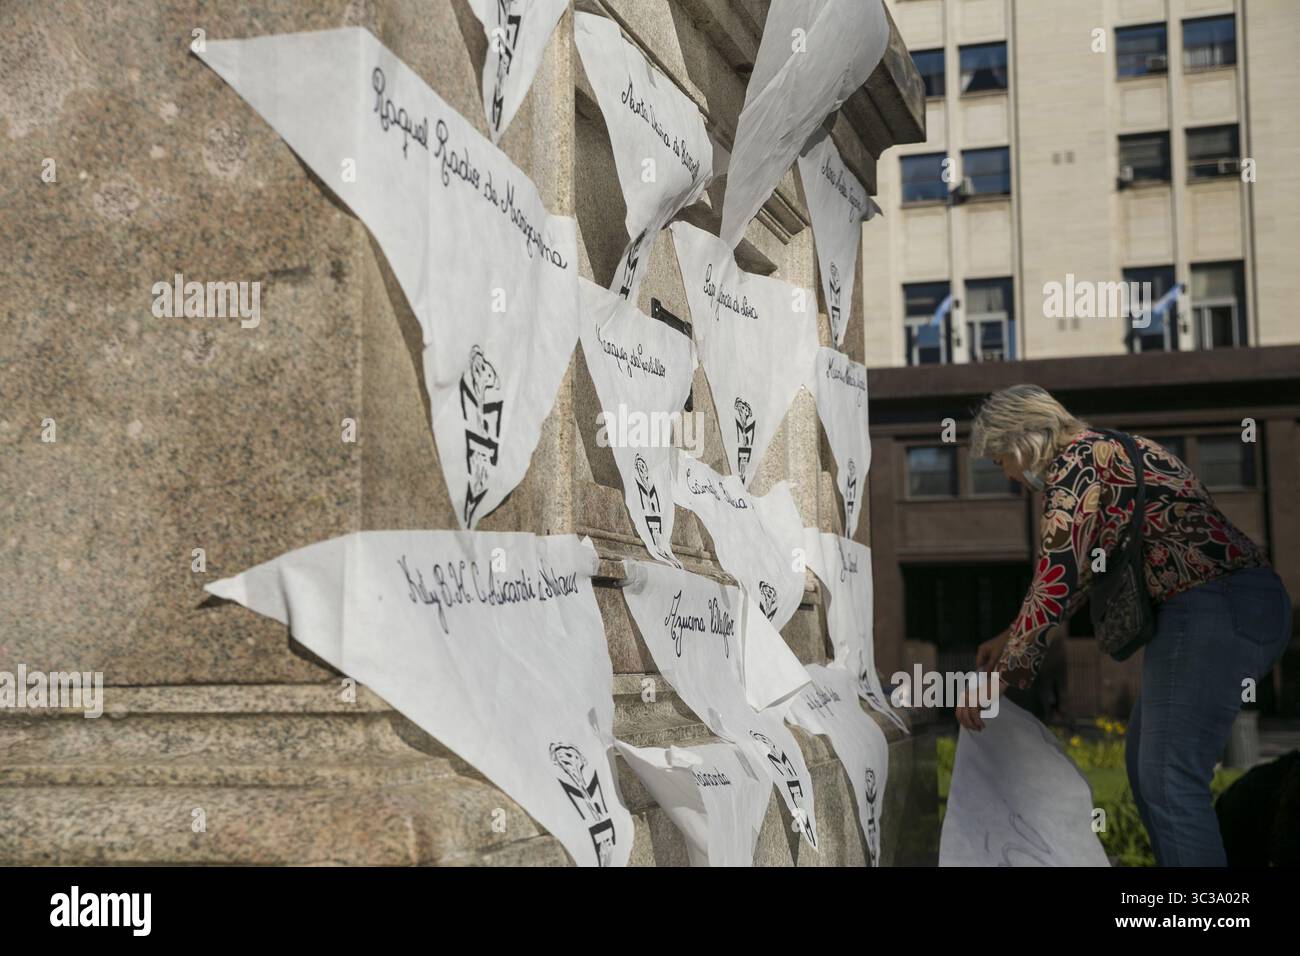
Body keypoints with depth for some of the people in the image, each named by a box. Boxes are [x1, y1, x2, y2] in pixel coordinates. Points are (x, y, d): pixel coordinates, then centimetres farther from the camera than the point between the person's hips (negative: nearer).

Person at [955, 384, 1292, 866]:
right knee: (1144, 761, 17)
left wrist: (996, 676, -6)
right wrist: (1014, 639, 34)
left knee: (1169, 780, -11)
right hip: (1234, 604, 11)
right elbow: (1075, 570, 30)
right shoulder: (1098, 456, 20)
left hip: (1217, 609, -11)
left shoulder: (1074, 464, -9)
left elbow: (1054, 582, -14)